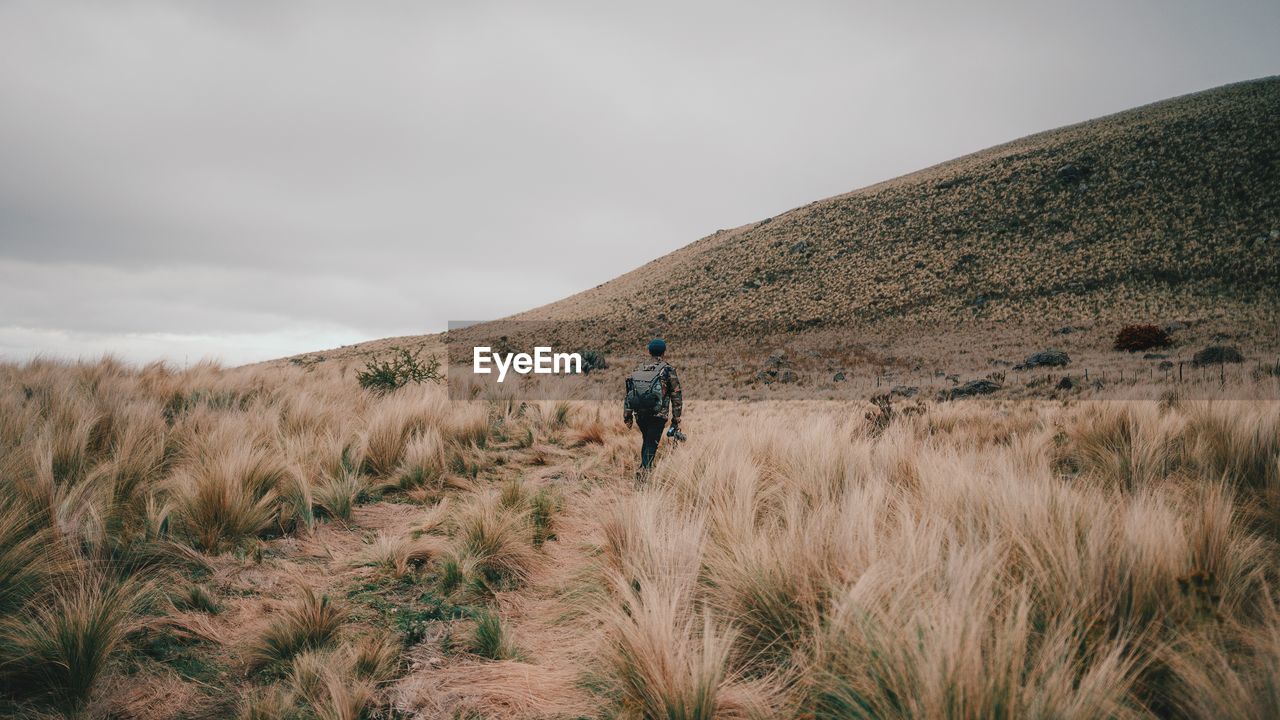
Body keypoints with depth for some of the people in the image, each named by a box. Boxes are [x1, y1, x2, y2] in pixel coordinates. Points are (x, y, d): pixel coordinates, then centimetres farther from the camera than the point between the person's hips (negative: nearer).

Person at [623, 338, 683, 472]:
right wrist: (676, 420, 1)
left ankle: (644, 468, 25)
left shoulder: (639, 369, 10)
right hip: (657, 416, -4)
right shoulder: (668, 370, -2)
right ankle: (645, 470, -8)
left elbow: (629, 393, 10)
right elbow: (676, 396, -4)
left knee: (646, 440, 23)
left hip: (639, 414, 5)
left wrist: (627, 416, 15)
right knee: (651, 444, 1)